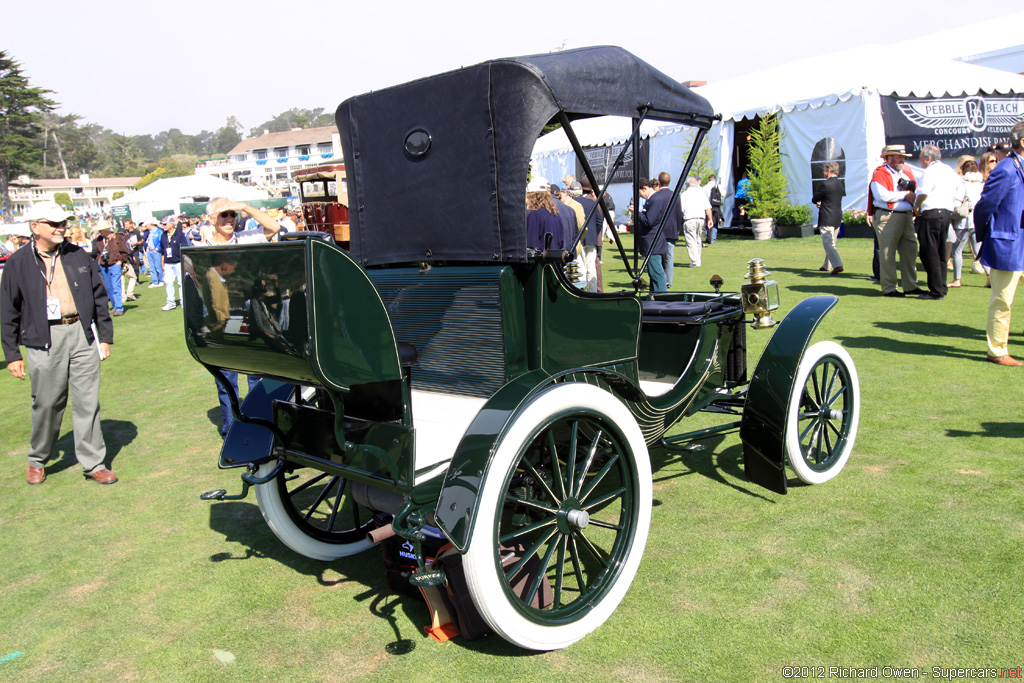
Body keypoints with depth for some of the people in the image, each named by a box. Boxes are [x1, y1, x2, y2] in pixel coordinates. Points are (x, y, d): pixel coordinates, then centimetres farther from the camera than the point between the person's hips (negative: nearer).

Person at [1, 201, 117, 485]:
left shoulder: (79, 256, 9)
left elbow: (99, 296, 14)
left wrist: (105, 336, 10)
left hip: (82, 334, 2)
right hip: (44, 340, -2)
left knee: (87, 401, 2)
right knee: (47, 403, 5)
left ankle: (93, 463, 12)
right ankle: (37, 461, 27)